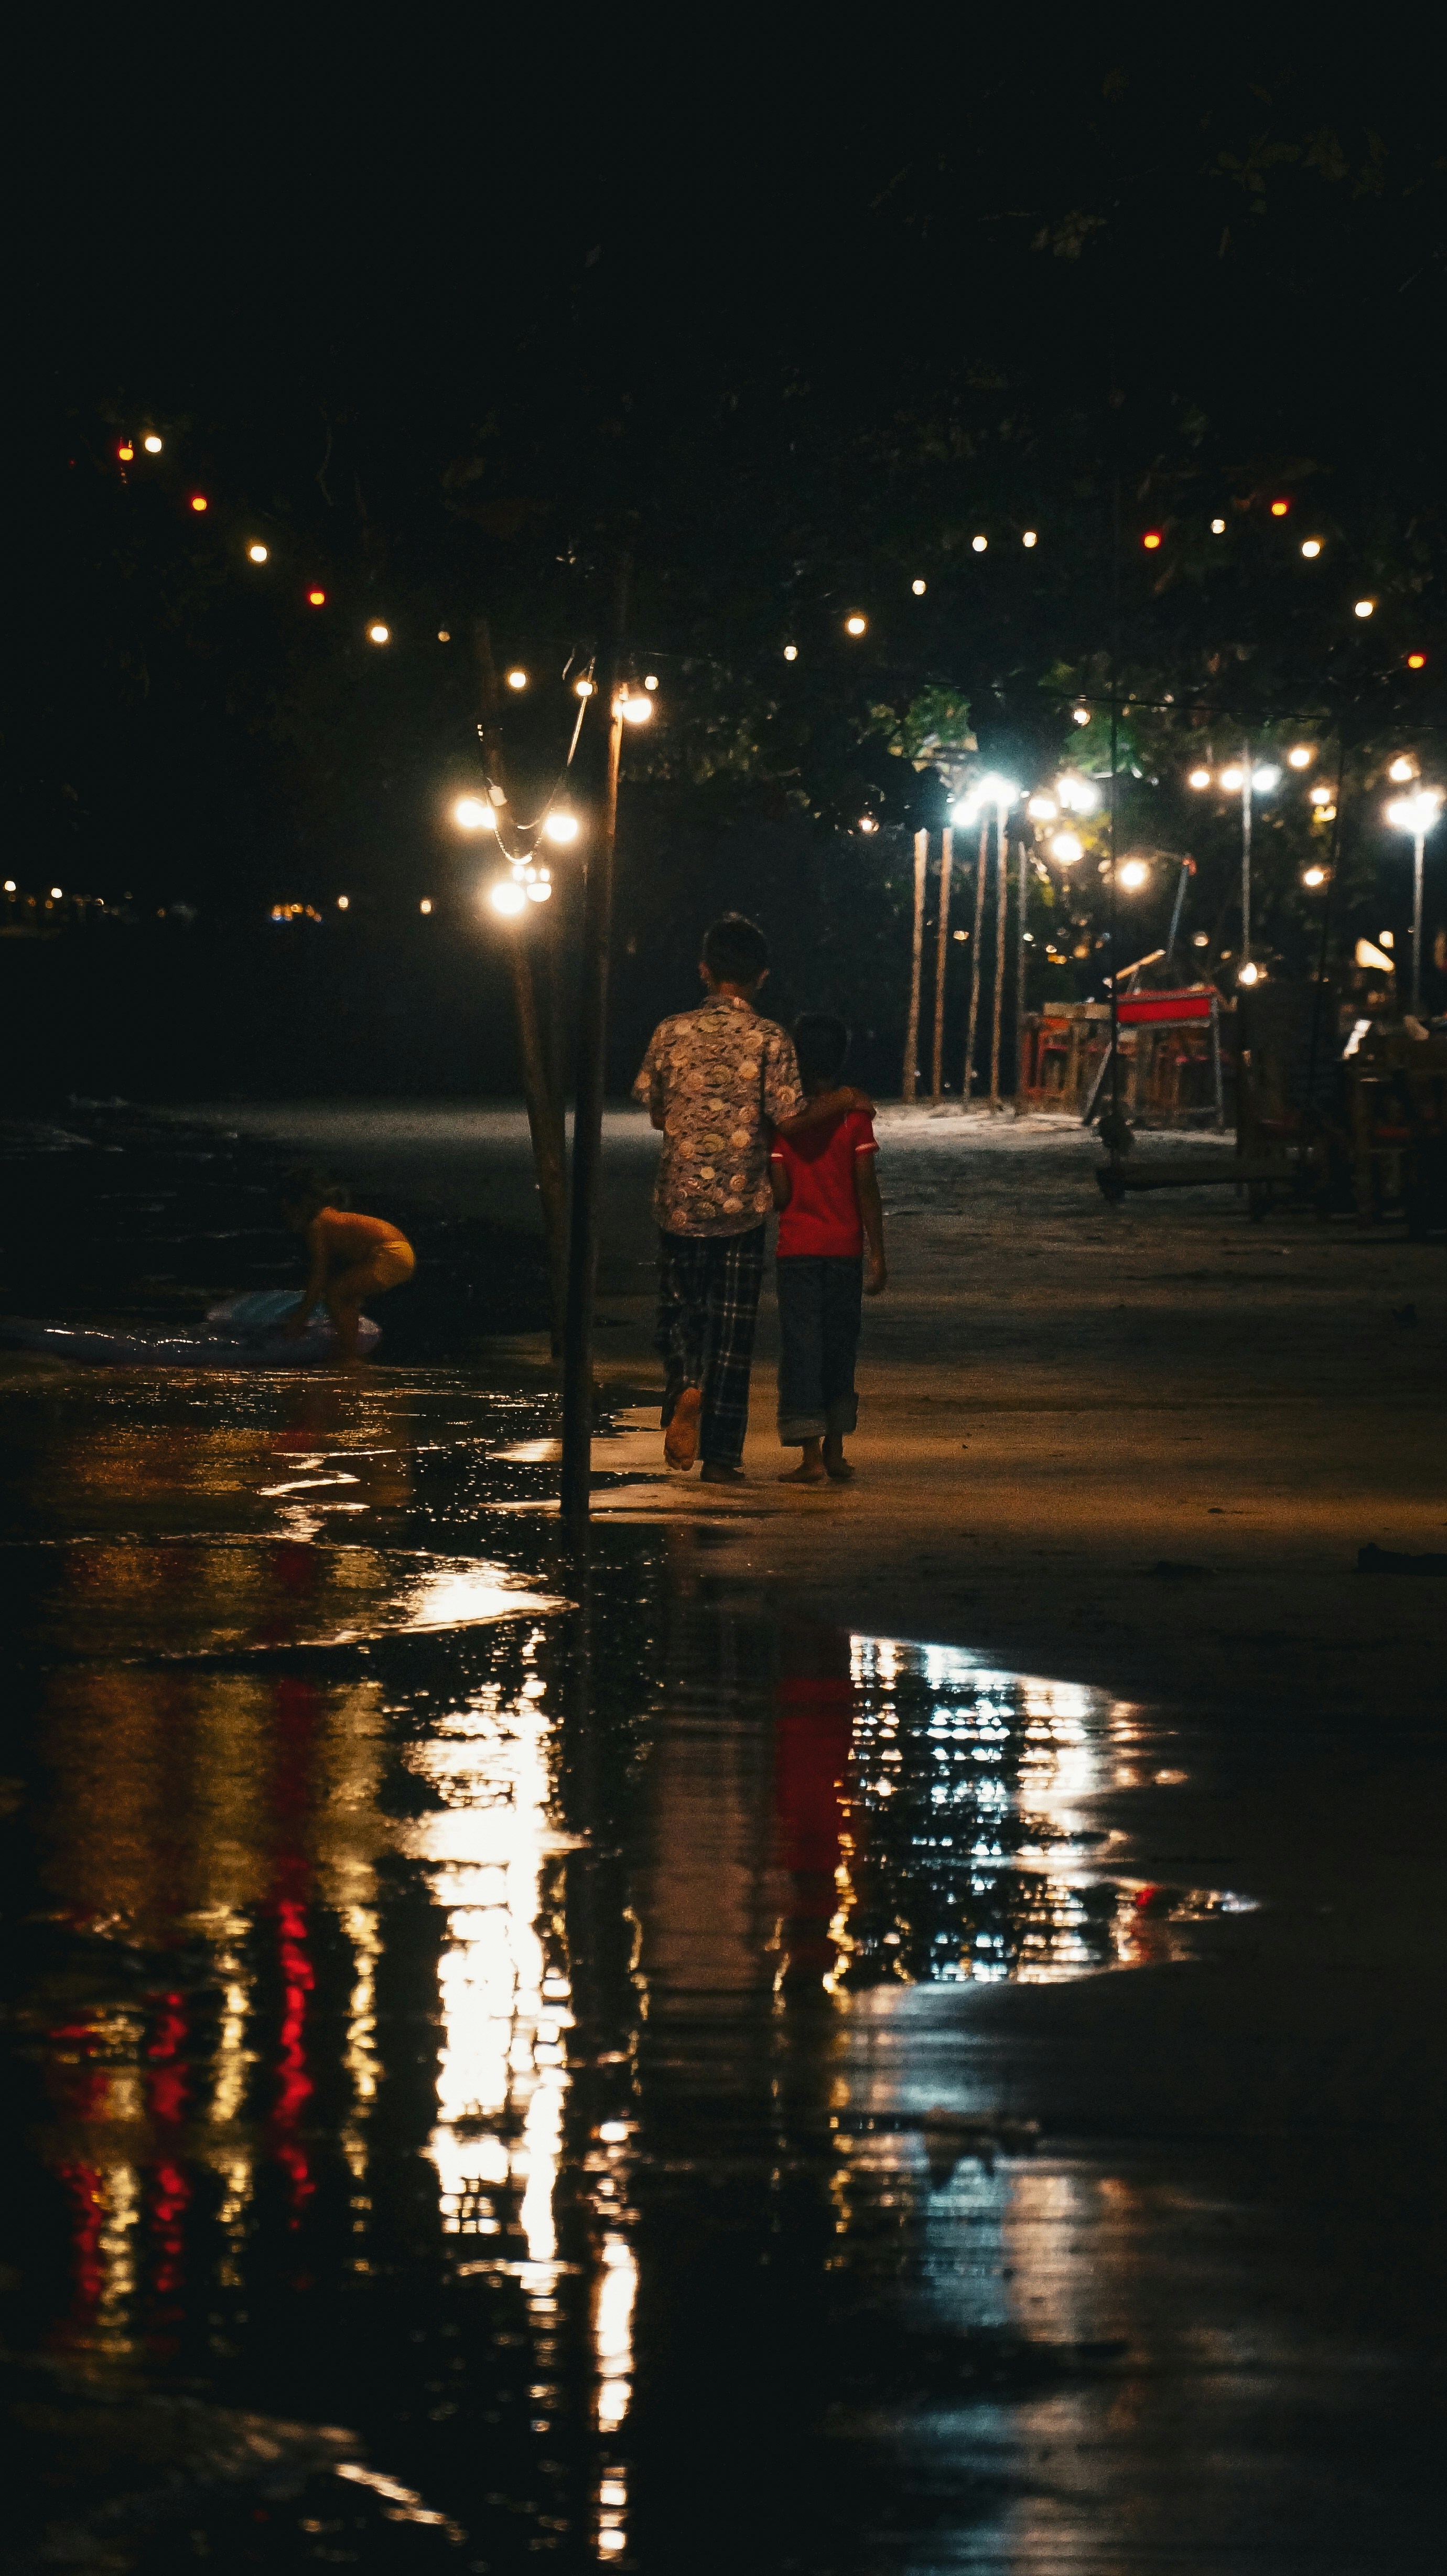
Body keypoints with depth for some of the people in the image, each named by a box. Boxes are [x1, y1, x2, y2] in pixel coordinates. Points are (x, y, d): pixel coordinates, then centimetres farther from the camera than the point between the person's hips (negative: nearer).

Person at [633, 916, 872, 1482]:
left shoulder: (671, 1033, -1)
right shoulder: (768, 1039, -8)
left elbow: (653, 1110, 8)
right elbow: (788, 1121, -12)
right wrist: (841, 1101, 5)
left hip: (680, 1201, 2)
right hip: (741, 1204, -1)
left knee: (680, 1312, 17)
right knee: (732, 1330, 6)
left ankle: (686, 1383, -14)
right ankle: (720, 1455, 4)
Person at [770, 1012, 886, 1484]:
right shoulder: (855, 1114, -4)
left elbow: (779, 1194, -6)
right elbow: (867, 1188, -7)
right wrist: (878, 1255, -3)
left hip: (797, 1249, -1)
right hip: (845, 1247, 1)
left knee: (802, 1348, 0)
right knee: (840, 1348, 14)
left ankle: (811, 1456, -8)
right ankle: (835, 1449, 17)